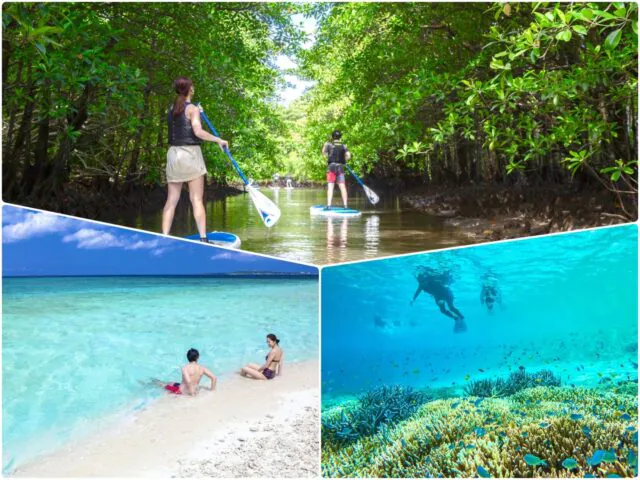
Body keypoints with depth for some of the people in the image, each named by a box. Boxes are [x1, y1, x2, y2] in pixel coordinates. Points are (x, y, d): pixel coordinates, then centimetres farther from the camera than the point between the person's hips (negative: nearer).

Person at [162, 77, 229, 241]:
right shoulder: (192, 108, -6)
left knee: (171, 200, 4)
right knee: (197, 200, -5)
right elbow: (198, 132, -19)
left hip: (173, 154, 5)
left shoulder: (171, 109, 12)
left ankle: (164, 238, 0)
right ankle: (203, 238, -7)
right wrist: (218, 140, -11)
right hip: (190, 153, -5)